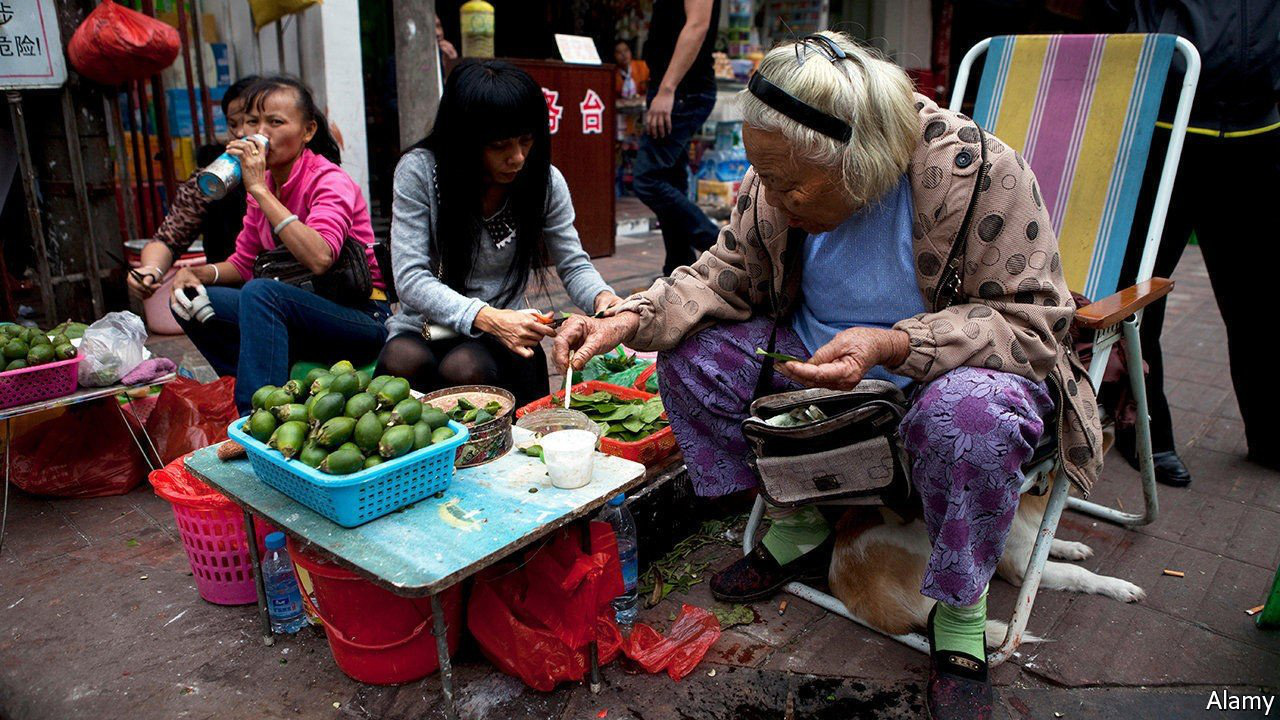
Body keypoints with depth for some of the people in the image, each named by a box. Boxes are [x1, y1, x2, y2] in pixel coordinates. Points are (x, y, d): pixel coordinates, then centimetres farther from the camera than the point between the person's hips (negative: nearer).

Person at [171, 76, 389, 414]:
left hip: (362, 319, -8)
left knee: (259, 293, -32)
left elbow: (319, 259, -32)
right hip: (299, 314, 8)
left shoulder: (329, 181, -13)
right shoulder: (265, 185, 9)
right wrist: (198, 273, -4)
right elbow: (243, 262, 17)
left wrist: (259, 190, -27)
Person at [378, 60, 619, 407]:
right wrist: (488, 318, -33)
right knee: (403, 362, -35)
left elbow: (574, 265, 5)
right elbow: (410, 278, -17)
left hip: (501, 339, 1)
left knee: (465, 369, -33)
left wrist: (602, 297, -21)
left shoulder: (545, 180, -5)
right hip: (423, 330, 0)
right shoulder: (419, 170, -12)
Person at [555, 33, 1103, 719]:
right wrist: (628, 319, -18)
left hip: (957, 365, -4)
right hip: (817, 357, 5)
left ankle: (960, 616, -10)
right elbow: (722, 277, -1)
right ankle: (798, 533, 6)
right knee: (692, 353, -11)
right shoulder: (776, 183, -11)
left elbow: (1032, 320, -23)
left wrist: (892, 345, -38)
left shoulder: (977, 172, -26)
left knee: (971, 415, -40)